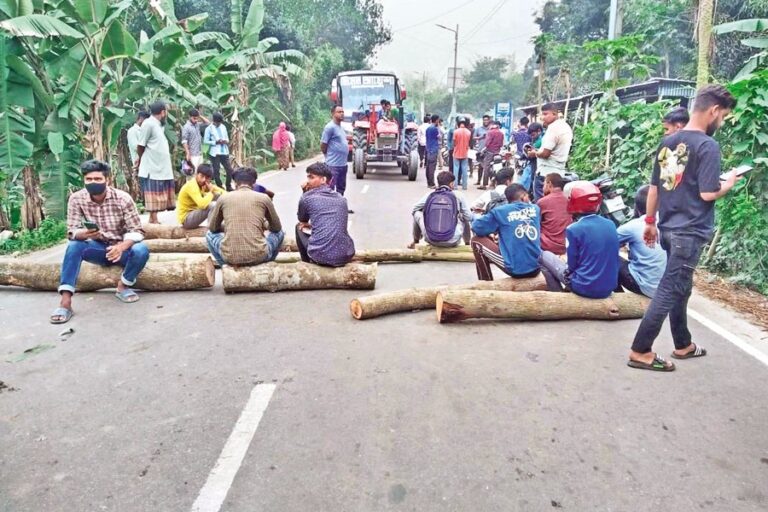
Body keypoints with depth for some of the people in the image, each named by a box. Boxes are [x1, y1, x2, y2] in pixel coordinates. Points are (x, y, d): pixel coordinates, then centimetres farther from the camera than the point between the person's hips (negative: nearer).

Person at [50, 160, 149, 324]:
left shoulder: (122, 198, -16)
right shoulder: (76, 199, -10)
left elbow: (136, 231, -17)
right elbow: (72, 232, -12)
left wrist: (122, 246, -37)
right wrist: (84, 234, -37)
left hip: (121, 248, -1)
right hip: (98, 248, 2)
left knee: (141, 250, -32)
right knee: (73, 246, -28)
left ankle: (123, 286, -4)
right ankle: (65, 302, -31)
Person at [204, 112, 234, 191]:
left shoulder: (223, 127, 11)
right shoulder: (209, 128, -4)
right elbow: (206, 141, -6)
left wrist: (226, 141, -5)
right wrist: (216, 142, -18)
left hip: (224, 152, 5)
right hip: (215, 153, -4)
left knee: (229, 169, 3)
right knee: (216, 171, 1)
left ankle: (228, 187, 17)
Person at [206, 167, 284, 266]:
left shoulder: (223, 198, 6)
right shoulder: (263, 198, 5)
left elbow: (212, 228, 19)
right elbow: (277, 227, 17)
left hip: (231, 257, 1)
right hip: (258, 256, 0)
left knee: (210, 234, 32)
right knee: (279, 233, 29)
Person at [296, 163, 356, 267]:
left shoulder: (307, 197, 1)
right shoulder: (341, 198, 15)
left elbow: (302, 222, 21)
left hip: (320, 257, -4)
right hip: (346, 256, 4)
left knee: (299, 228, 26)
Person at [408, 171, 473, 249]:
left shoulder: (429, 195, 2)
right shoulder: (457, 196, 0)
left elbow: (414, 209, 16)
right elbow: (469, 217, 6)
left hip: (431, 240, 0)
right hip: (452, 242, 0)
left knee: (417, 213, 23)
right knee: (465, 217, 27)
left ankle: (415, 242, 38)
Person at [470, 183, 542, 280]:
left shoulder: (501, 211, -4)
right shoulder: (535, 209, 8)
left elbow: (476, 227, -1)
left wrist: (498, 228, 18)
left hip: (515, 269, -5)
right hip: (536, 269, 5)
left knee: (477, 240, 11)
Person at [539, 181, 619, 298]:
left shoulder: (573, 229, -16)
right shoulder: (610, 225, 0)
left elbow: (572, 266, -9)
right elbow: (613, 258, 9)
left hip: (584, 287, -6)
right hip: (610, 287, 6)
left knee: (543, 255, 10)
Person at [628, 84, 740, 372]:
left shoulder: (667, 142, 8)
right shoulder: (708, 146, -14)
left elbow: (654, 187, 11)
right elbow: (707, 194, -18)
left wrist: (650, 222, 18)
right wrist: (729, 183, 3)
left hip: (668, 228, 8)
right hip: (690, 232, -8)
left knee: (679, 288, 18)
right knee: (669, 291, -2)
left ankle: (683, 345, 31)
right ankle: (640, 352, 1)